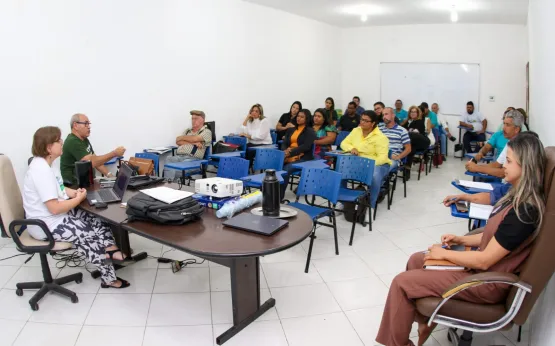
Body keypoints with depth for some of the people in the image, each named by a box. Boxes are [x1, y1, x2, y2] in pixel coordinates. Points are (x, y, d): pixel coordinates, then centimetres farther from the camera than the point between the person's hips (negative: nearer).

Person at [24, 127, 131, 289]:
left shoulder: (43, 164, 5)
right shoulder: (41, 170, -28)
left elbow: (57, 189, 20)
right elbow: (55, 208, -31)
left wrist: (74, 192, -1)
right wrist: (79, 198, -16)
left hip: (56, 216, 10)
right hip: (47, 225, -10)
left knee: (99, 219, 3)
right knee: (91, 234, -10)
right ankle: (109, 278, 4)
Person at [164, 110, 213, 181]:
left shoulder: (206, 132, 9)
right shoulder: (187, 131, 26)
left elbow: (194, 139, -8)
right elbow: (178, 142, 10)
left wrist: (181, 137, 9)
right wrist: (193, 143, -4)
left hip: (193, 158, -5)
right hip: (178, 156, 5)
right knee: (168, 159, -29)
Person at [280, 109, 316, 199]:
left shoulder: (310, 131, 4)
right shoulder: (291, 130, 23)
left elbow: (306, 146, -10)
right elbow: (284, 143, 15)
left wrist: (290, 153, -20)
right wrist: (285, 150, -10)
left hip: (303, 158, -5)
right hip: (289, 157, 5)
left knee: (286, 169, -32)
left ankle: (279, 195, -24)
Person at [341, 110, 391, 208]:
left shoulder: (380, 137, -14)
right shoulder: (356, 131, 5)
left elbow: (382, 157, -20)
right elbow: (344, 143, 8)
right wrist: (351, 148, -15)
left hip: (377, 164, -5)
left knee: (374, 176, -37)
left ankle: (370, 205, -18)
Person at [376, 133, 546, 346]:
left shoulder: (524, 211, -28)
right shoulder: (520, 198, 3)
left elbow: (485, 260, -25)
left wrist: (444, 254, -12)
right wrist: (462, 240, 4)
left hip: (487, 282, -10)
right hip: (482, 267, 10)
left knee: (401, 282, -11)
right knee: (416, 260, 15)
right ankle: (422, 322, 22)